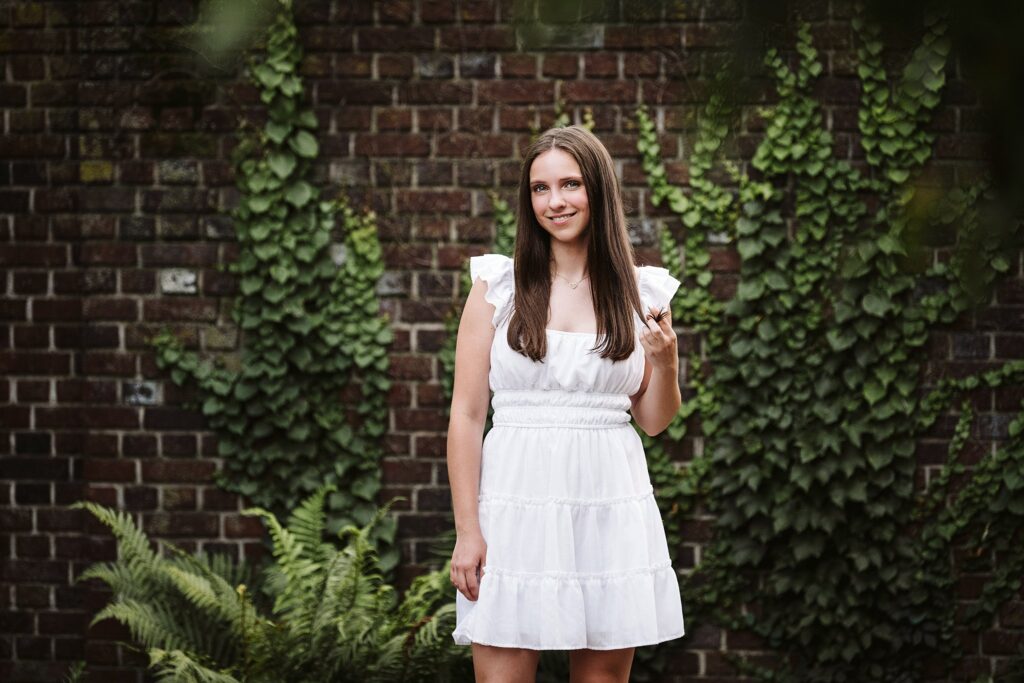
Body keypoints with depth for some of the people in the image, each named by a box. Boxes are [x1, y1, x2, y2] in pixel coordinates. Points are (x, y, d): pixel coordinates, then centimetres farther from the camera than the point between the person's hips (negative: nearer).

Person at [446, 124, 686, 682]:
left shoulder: (642, 292, 7)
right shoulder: (498, 285, 2)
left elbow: (653, 421, 13)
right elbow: (466, 414, 0)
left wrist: (665, 359, -7)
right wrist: (467, 531, -5)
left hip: (611, 506, 2)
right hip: (518, 504, -2)